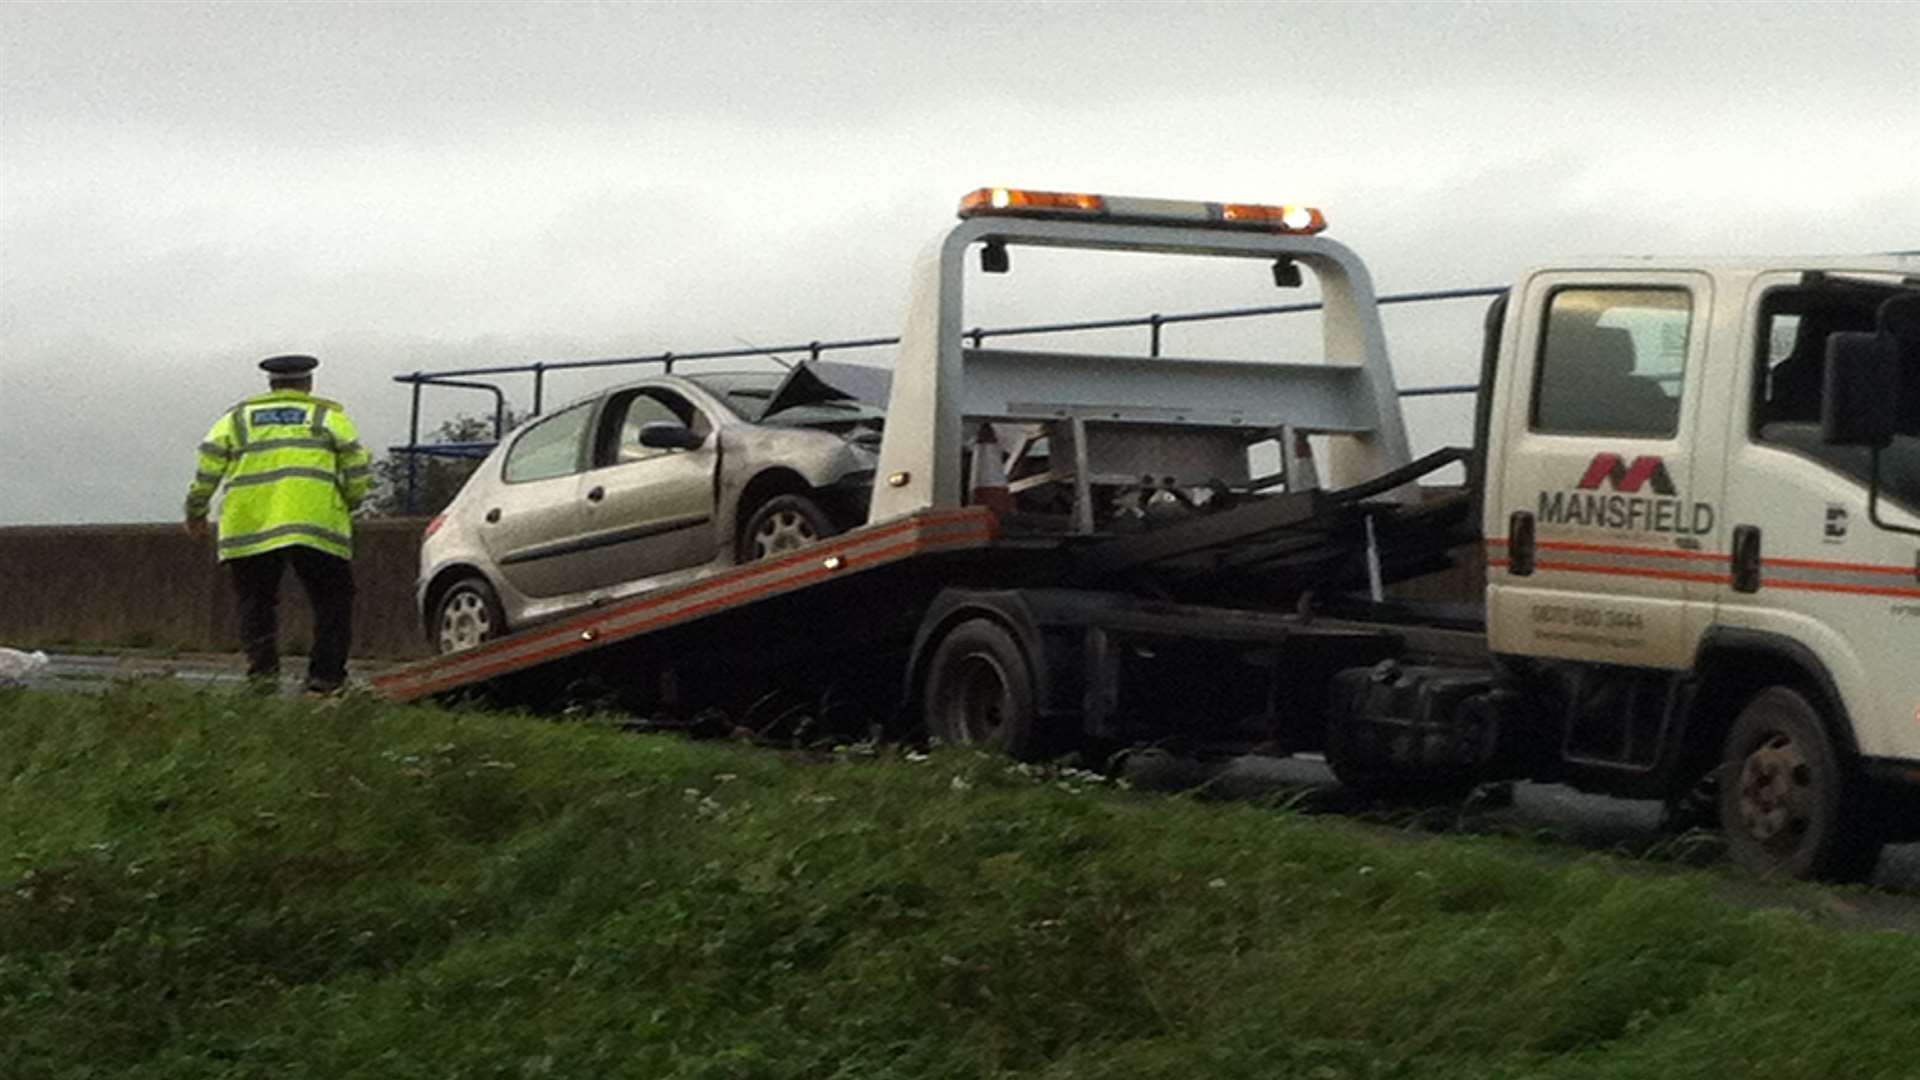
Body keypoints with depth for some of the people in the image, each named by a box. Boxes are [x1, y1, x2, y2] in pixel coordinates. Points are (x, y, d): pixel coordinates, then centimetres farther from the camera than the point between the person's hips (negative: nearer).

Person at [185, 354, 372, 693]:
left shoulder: (238, 417, 19)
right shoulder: (328, 416, 15)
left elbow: (207, 468, 8)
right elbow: (358, 469, 5)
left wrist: (195, 511, 19)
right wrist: (347, 503, 21)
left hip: (249, 527, 2)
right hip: (315, 523, -2)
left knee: (257, 601, 13)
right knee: (332, 601, 6)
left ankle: (262, 669, -5)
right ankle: (325, 677, -4)